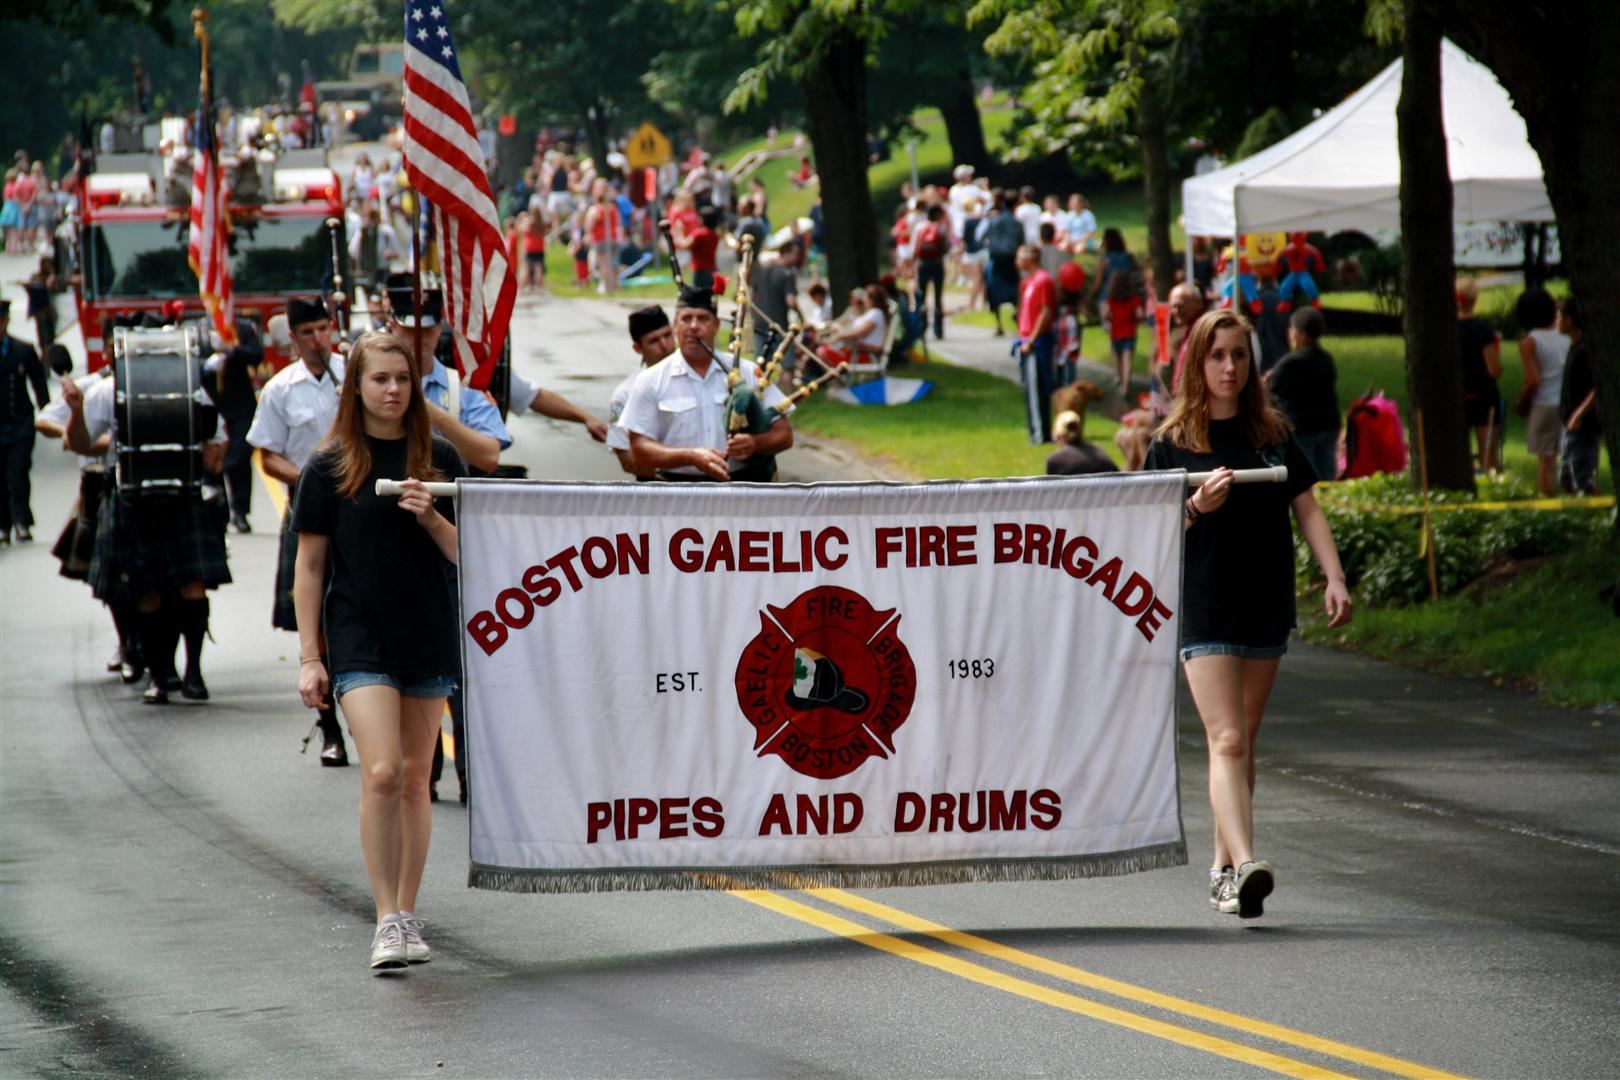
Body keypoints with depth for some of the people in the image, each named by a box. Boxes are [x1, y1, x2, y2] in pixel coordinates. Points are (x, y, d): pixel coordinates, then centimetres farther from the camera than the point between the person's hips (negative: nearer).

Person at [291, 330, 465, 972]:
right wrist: (309, 657, -3)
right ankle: (387, 919, -11)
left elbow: (464, 555, 7)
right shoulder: (330, 467, -1)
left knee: (415, 779, 7)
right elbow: (310, 565, 1)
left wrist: (431, 519, -14)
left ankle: (407, 914, 16)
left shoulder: (438, 460, 5)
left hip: (429, 636, 3)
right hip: (358, 637, -3)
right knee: (381, 773, -16)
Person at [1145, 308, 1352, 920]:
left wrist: (1334, 578, -3)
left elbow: (1306, 508, 8)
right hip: (1204, 611, -4)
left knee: (1242, 741, 11)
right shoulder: (1172, 443, -1)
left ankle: (1223, 868, 22)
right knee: (1227, 740, -15)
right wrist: (1198, 505, -20)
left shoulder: (1272, 434, 8)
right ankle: (1245, 864, -27)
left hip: (1266, 607, 4)